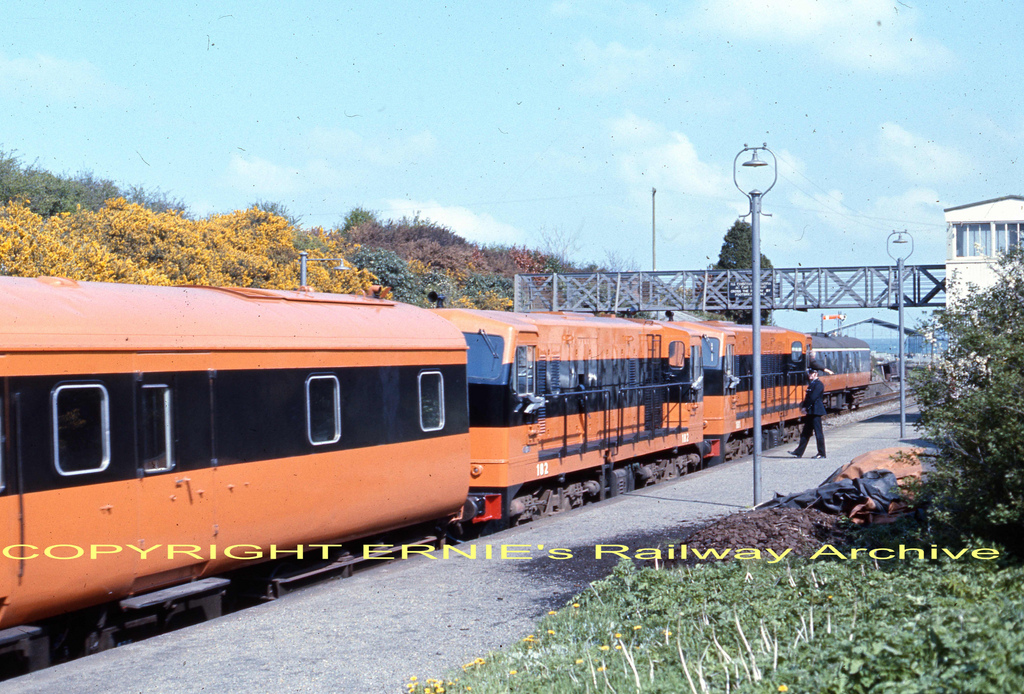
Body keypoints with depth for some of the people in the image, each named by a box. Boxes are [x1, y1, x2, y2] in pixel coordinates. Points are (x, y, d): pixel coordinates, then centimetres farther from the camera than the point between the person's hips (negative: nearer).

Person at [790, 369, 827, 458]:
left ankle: (821, 453, 2)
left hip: (816, 412, -10)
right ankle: (799, 452, 14)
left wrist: (806, 407, -12)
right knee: (805, 433, 11)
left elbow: (813, 397, -19)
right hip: (810, 412, 10)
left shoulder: (818, 384, -13)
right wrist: (804, 406, 3)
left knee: (818, 433, -4)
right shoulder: (811, 383, 17)